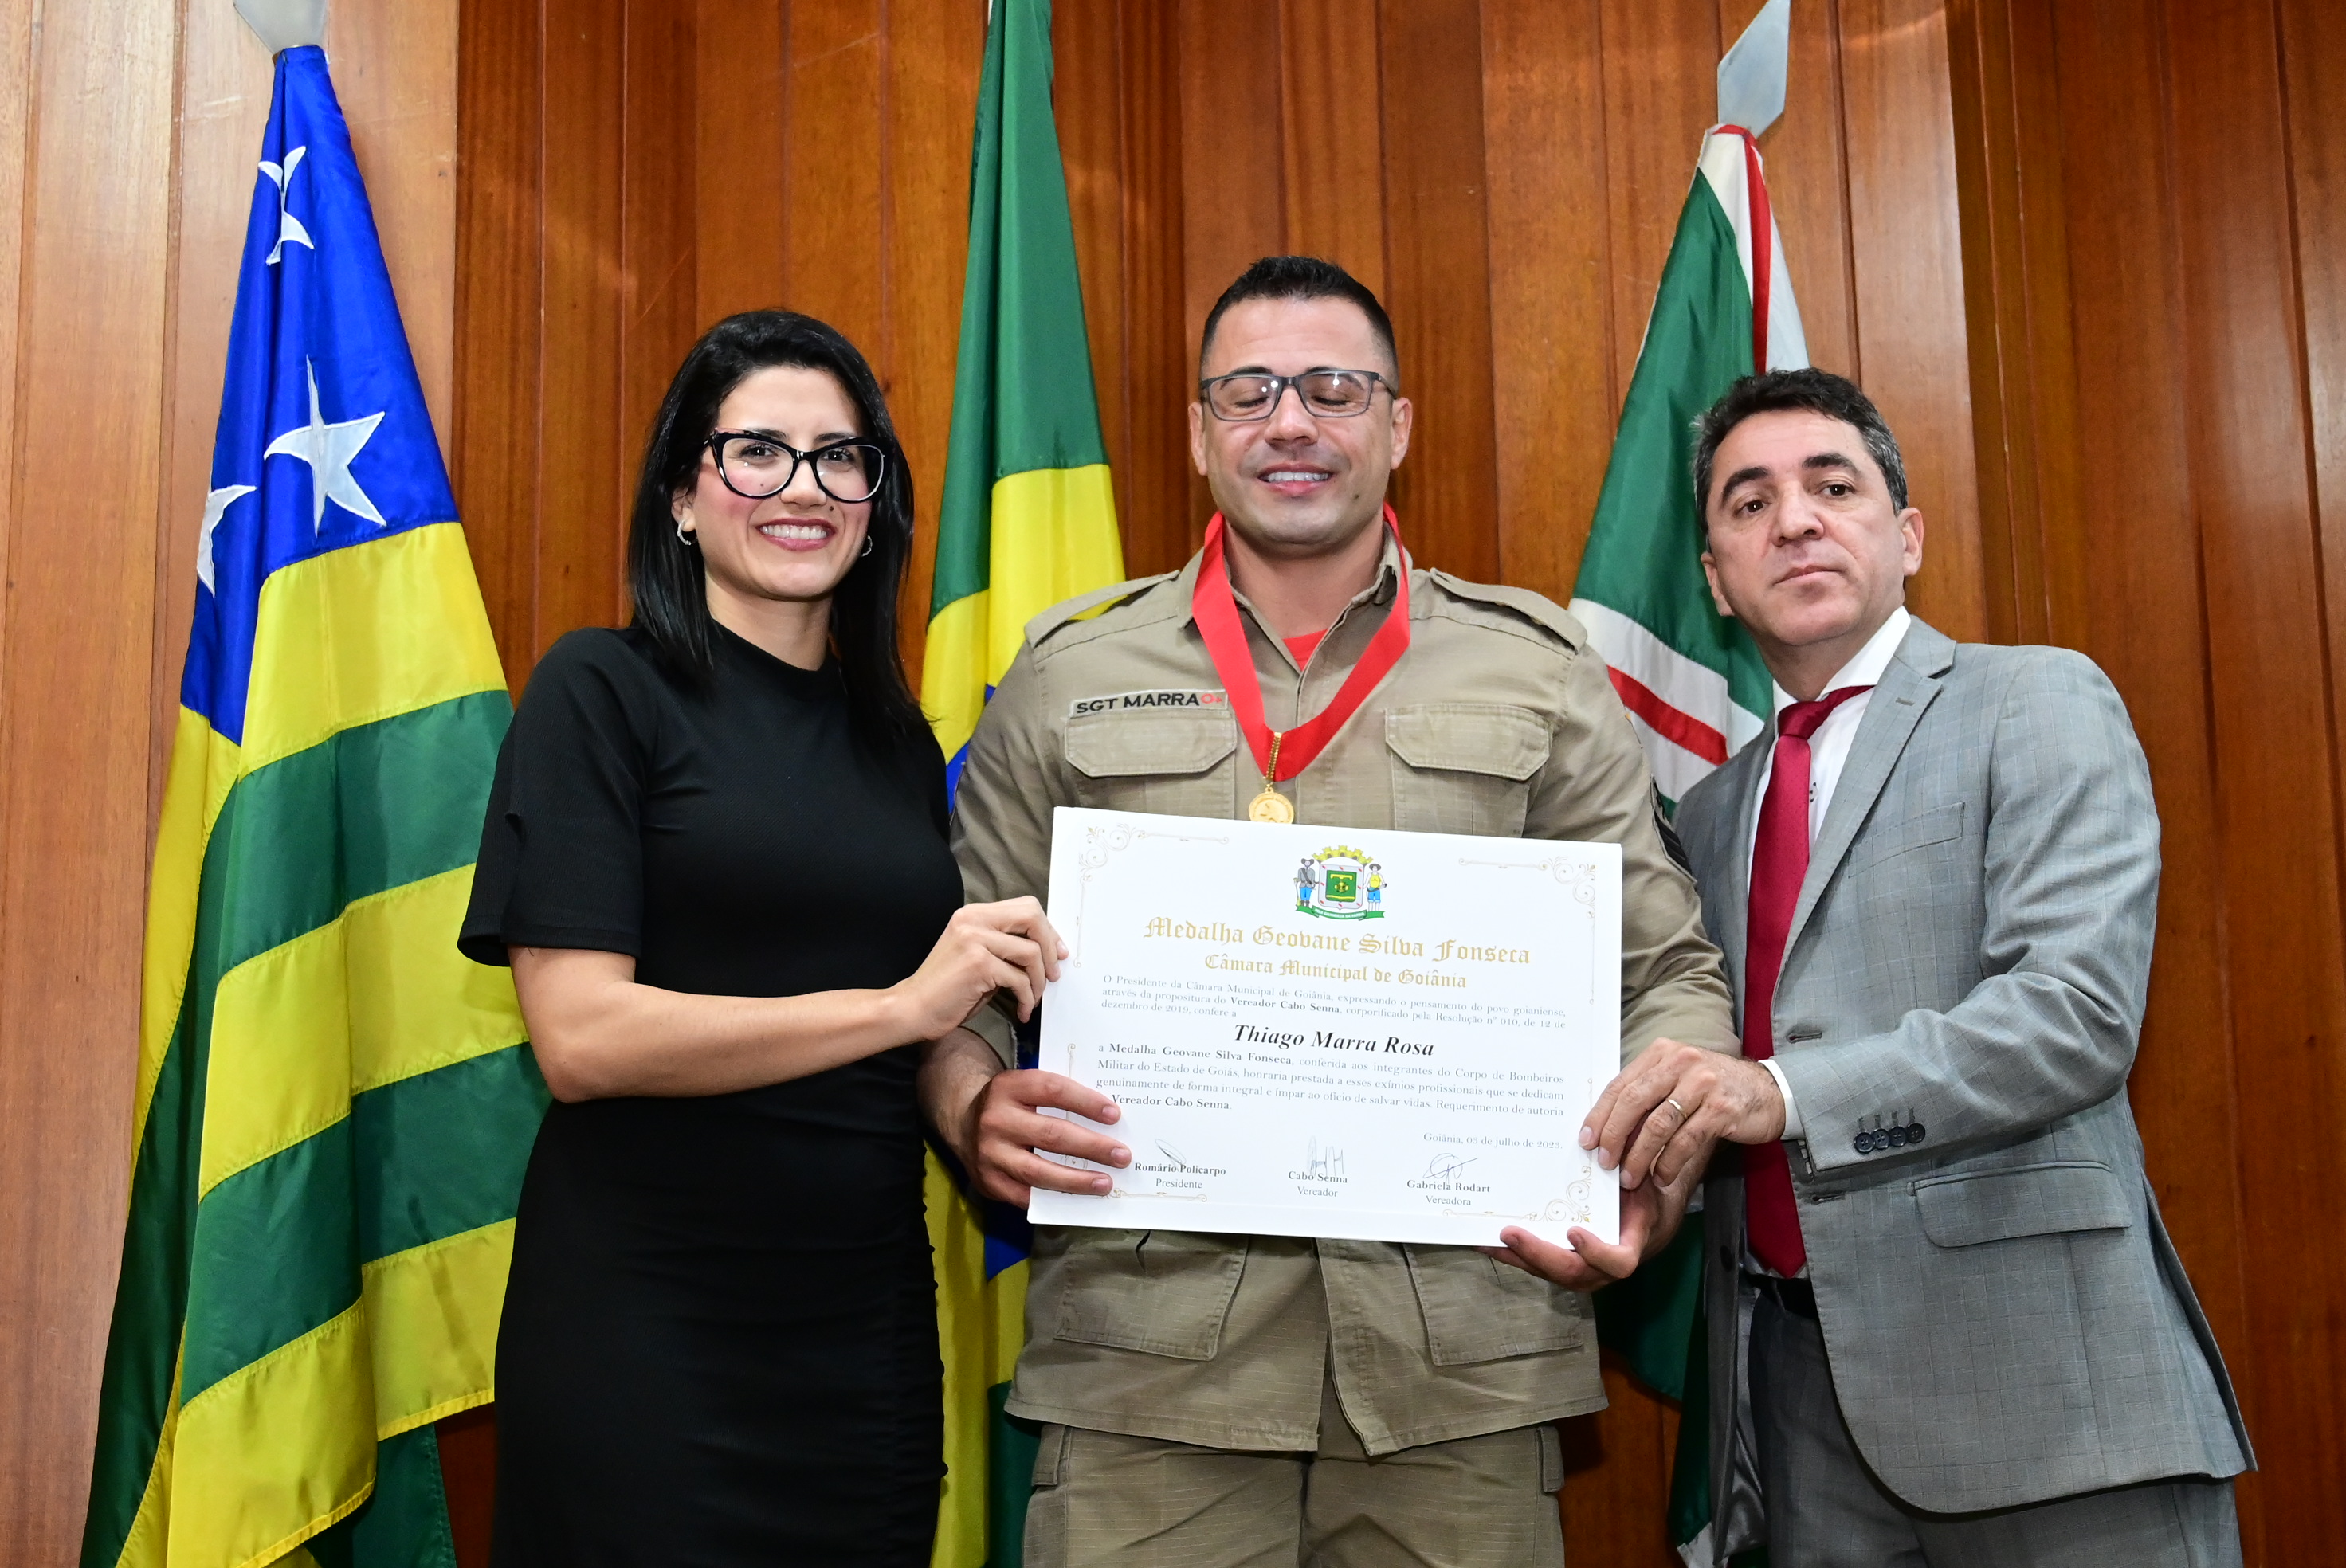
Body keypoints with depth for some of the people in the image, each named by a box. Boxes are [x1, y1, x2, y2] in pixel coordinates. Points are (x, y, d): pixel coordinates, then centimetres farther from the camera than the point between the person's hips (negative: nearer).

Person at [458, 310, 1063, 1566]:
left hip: (868, 1321, 5)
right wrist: (900, 1005, -19)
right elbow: (580, 1037, -15)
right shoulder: (602, 690, -6)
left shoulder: (898, 740, 11)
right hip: (646, 1322, -5)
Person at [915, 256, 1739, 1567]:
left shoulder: (1541, 672, 9)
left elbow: (1669, 972, 8)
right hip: (1145, 1356, 0)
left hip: (1463, 1361, 1)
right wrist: (978, 1105, -10)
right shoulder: (1070, 675, 10)